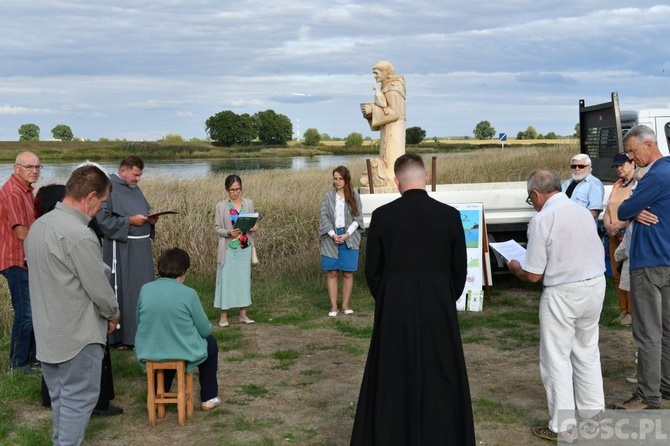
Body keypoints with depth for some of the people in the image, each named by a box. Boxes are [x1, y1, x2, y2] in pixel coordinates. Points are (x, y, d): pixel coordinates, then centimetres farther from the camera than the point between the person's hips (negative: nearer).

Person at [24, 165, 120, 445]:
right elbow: (98, 286, -17)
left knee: (60, 397, 19)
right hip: (76, 333, -9)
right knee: (78, 398, 2)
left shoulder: (39, 225, 5)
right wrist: (113, 314, 3)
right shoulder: (79, 235, -24)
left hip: (48, 330, 9)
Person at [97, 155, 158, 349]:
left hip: (141, 248, 8)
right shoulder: (109, 188, -11)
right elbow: (103, 219, -18)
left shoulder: (135, 189, 14)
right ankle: (119, 336, 8)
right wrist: (129, 221, -20)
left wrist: (150, 219, 2)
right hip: (121, 250, -8)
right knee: (122, 291, -1)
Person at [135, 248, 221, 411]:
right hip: (183, 353, -4)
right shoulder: (188, 293, -16)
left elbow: (140, 323, 8)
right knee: (210, 342, 28)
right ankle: (209, 398, 32)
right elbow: (205, 330, -7)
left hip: (149, 353, 4)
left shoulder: (145, 289, -6)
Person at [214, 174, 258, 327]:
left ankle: (243, 314, 16)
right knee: (226, 280, 0)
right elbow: (217, 228, -4)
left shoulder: (249, 203, 4)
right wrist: (228, 232, -22)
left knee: (244, 279, 8)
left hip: (245, 248, 3)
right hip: (229, 249, -3)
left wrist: (254, 227, -12)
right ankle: (223, 316, 8)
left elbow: (252, 223, 11)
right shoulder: (221, 206, -4)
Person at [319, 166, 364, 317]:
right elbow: (324, 217, -1)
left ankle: (345, 305, 12)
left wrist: (347, 234, -12)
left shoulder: (354, 196, 2)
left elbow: (358, 218, 0)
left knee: (348, 273, 2)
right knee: (332, 272, 1)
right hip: (331, 238, 0)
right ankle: (333, 306, 6)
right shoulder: (328, 196, 3)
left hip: (349, 238, 0)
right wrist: (333, 235, -13)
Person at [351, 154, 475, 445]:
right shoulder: (450, 215, -5)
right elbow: (460, 270, 0)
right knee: (441, 380, 12)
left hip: (394, 311, 0)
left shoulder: (382, 215, -7)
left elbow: (372, 270, -1)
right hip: (439, 311, 0)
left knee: (392, 382, 11)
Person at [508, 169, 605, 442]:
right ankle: (592, 414, 32)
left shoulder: (542, 219, -16)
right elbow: (591, 253, 14)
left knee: (557, 359, 5)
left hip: (563, 293, -7)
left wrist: (515, 268, 7)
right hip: (595, 286, 7)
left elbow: (533, 275, -14)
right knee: (587, 353, 21)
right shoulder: (583, 211, 4)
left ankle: (562, 427, 12)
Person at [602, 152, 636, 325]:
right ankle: (623, 310, 15)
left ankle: (632, 312, 1)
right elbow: (607, 210, 14)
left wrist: (619, 226, -18)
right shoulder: (617, 185, 18)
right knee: (617, 275, 7)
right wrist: (608, 226, -4)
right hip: (614, 236, 7)